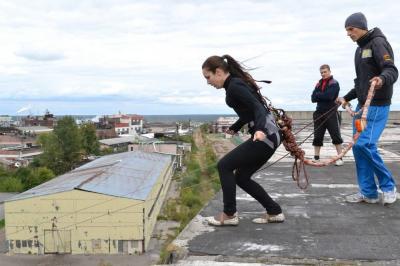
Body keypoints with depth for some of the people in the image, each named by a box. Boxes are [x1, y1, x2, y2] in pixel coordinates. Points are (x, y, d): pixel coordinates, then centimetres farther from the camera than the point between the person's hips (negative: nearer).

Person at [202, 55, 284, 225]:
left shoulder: (234, 86, -13)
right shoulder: (236, 83, 16)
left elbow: (258, 107, -24)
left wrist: (260, 130, -43)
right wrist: (235, 128, 46)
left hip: (266, 136, -10)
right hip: (269, 135, 10)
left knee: (224, 166, -4)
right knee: (242, 177, 13)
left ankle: (229, 215, 4)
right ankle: (274, 212, 18)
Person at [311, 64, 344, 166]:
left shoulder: (334, 83, -3)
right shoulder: (319, 84, 14)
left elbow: (329, 96, -19)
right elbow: (313, 98, 3)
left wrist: (318, 95, -5)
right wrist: (323, 96, -12)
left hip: (331, 113, -5)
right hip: (319, 113, 5)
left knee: (336, 135, -2)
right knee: (317, 136, 6)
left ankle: (340, 158, 3)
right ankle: (316, 157, 13)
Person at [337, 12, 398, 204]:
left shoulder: (378, 42, -9)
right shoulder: (360, 49, 17)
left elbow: (392, 70, -22)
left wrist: (382, 79, -43)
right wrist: (347, 98, 25)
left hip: (377, 105, -9)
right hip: (362, 105, 9)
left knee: (364, 144, -16)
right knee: (358, 146, 5)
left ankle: (388, 185, 3)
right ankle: (368, 192, 13)